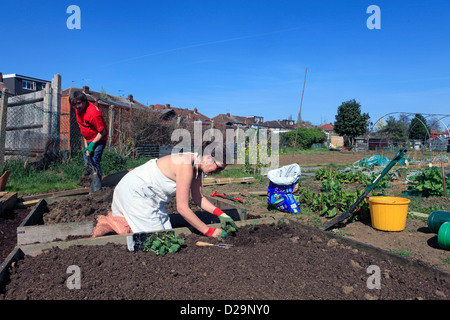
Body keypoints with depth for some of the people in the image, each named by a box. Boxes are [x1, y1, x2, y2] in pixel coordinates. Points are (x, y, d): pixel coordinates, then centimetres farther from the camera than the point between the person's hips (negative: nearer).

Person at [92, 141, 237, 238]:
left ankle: (116, 218, 21)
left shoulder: (197, 165, -2)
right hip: (133, 190, -9)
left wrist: (221, 214, -4)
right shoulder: (186, 165, -31)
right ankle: (109, 223, 4)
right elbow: (182, 208, -30)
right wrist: (210, 232, -23)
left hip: (148, 194, 9)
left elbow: (198, 198, 8)